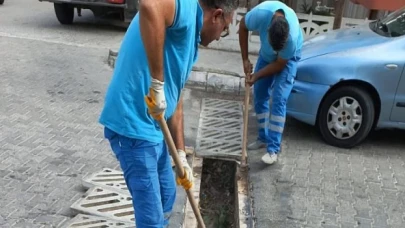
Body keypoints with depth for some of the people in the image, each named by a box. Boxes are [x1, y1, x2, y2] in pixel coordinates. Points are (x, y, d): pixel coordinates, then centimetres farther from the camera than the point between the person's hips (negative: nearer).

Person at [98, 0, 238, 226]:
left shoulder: (190, 39, 17)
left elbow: (175, 102, 20)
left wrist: (181, 156, 21)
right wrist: (157, 85, -33)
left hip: (153, 127, 10)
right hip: (132, 125, -10)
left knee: (167, 195, 25)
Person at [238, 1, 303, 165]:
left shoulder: (292, 37, -41)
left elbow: (279, 64, -24)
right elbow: (243, 27, -16)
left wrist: (256, 76, -24)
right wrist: (245, 59, -16)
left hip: (287, 59, -4)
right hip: (266, 54, 4)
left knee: (278, 100, -14)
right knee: (259, 97, 5)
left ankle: (273, 148, -11)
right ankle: (264, 138, 20)